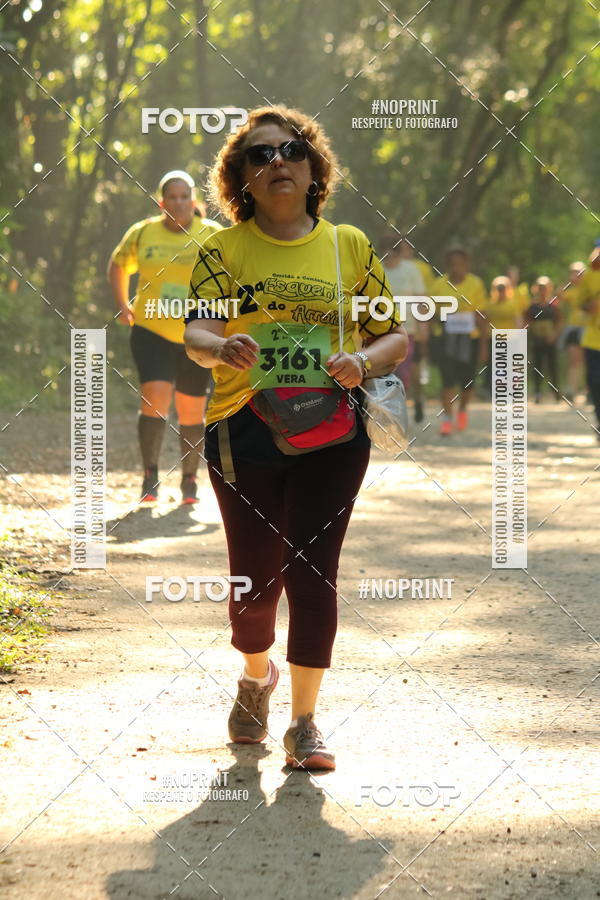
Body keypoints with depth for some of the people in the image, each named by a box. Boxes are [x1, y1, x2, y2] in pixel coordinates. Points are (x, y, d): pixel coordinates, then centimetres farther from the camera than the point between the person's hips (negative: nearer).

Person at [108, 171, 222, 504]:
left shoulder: (212, 236, 0)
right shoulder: (142, 233, 3)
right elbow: (118, 265, 20)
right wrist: (122, 305, 11)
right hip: (151, 332, 0)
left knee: (191, 411, 5)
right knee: (155, 398, -18)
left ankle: (189, 479, 21)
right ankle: (150, 476, -12)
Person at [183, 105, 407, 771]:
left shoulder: (349, 246, 8)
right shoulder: (224, 249, 3)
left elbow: (397, 337, 11)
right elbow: (195, 334, -10)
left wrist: (362, 361, -11)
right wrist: (220, 348, -34)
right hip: (244, 430, 0)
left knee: (311, 570, -7)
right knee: (255, 576, 5)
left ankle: (304, 723, 1)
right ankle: (257, 677, 36)